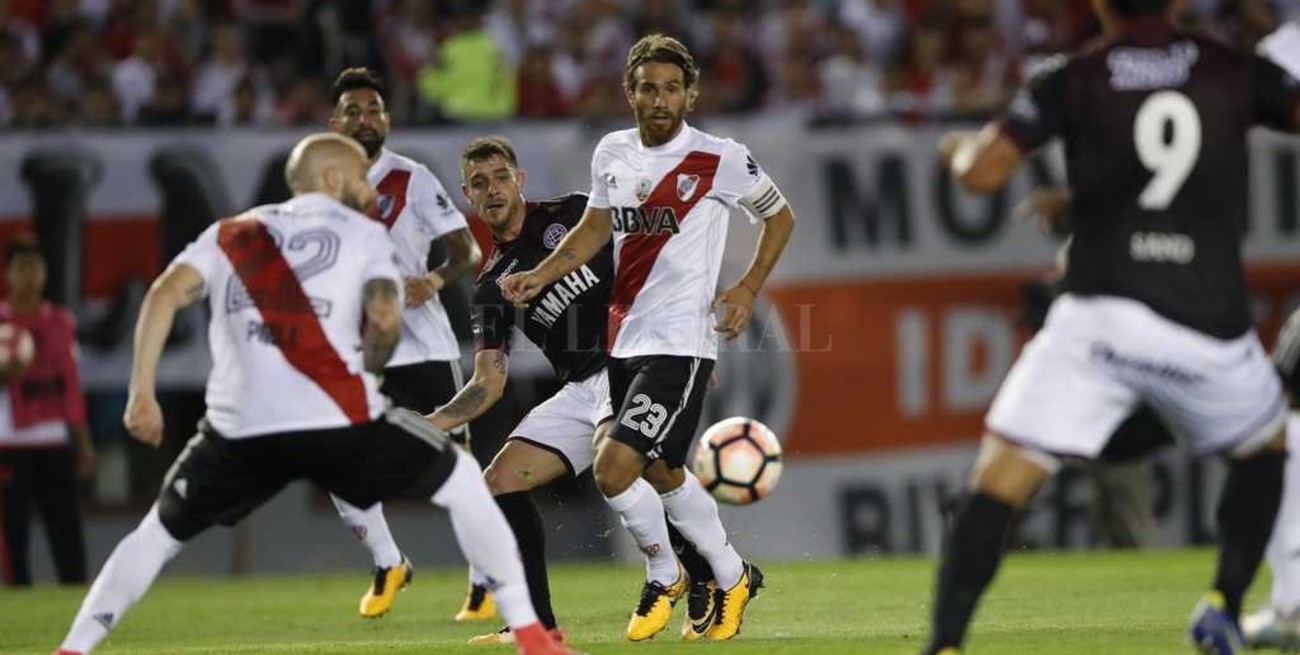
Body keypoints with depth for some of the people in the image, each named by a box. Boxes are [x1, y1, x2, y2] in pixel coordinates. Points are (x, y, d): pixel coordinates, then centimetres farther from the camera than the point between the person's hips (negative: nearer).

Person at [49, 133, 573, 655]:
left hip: (239, 430, 2)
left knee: (159, 534, 24)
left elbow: (167, 293, 5)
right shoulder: (363, 234, 13)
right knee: (462, 484, 18)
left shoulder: (230, 234, 21)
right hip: (340, 420, -2)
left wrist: (142, 392, 4)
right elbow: (385, 318, -5)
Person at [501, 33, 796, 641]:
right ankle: (733, 576, 38)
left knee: (613, 467, -17)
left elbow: (780, 216, 5)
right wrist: (539, 275, 6)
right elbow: (595, 228, 20)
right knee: (663, 473, 18)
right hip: (625, 338, 7)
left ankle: (665, 575, 7)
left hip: (680, 342, -7)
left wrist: (747, 289, -5)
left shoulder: (720, 159, -10)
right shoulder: (612, 153, 5)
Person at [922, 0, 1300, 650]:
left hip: (1100, 315, -1)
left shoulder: (1071, 79, 3)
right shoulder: (1236, 72, 8)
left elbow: (983, 171, -4)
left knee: (999, 481, -1)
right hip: (1210, 324, 2)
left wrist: (960, 147, 19)